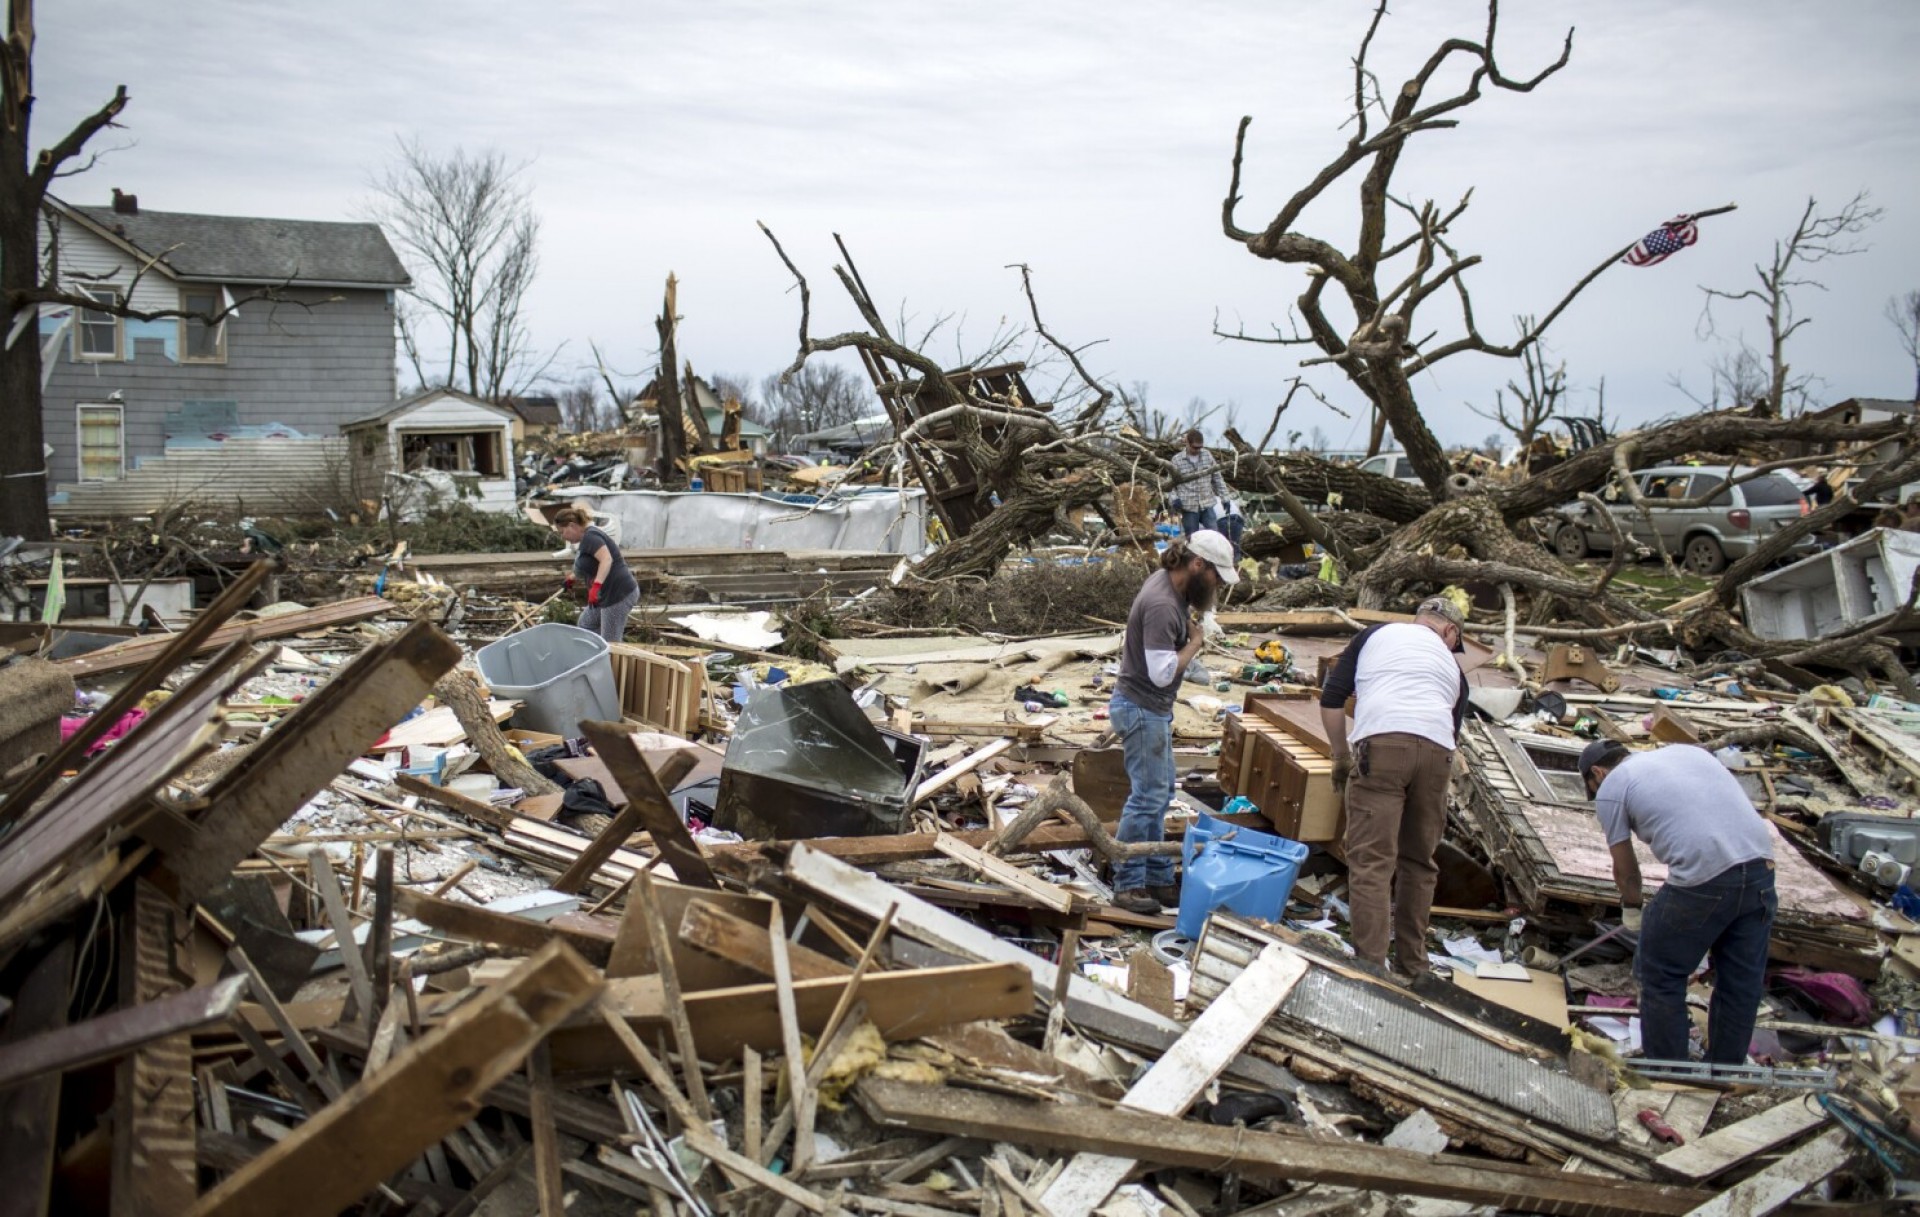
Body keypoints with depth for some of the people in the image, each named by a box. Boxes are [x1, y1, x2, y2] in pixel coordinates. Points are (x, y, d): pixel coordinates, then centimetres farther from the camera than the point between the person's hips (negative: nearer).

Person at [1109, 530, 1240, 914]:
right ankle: (1128, 885, 3)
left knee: (1159, 793, 16)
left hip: (1153, 709, 11)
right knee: (1148, 796, -5)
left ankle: (1158, 878, 24)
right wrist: (1195, 642, -15)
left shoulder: (1168, 582, 3)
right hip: (1142, 709, -11)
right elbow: (1162, 672, -29)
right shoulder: (1161, 605, -26)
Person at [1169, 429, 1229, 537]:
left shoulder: (1207, 455, 5)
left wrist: (1224, 497, 9)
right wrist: (1175, 498, -15)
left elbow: (1217, 478, 12)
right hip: (1189, 507, -2)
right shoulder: (1177, 459, -3)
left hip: (1207, 505, 2)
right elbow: (1172, 482, 1)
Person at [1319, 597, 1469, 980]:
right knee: (1419, 862, 17)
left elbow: (1331, 698, 15)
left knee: (1370, 862, -5)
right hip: (1437, 751, 3)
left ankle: (1371, 969, -13)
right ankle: (1412, 968, 26)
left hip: (1381, 744, -3)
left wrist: (1341, 756, 25)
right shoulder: (1452, 665, 29)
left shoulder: (1376, 634, 23)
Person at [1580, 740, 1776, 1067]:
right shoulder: (1688, 750, 25)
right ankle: (1726, 1074, 33)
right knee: (1741, 979, 19)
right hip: (1760, 865, 7)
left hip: (1703, 878, -6)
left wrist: (1632, 906, 30)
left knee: (1661, 977, 12)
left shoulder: (1611, 787, 9)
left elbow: (1625, 868, 14)